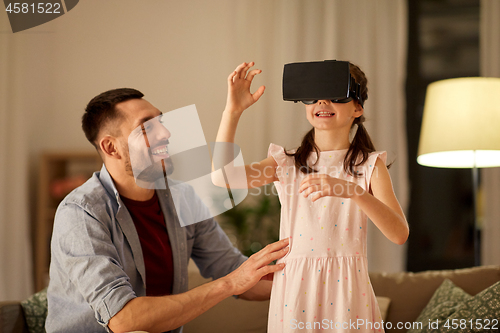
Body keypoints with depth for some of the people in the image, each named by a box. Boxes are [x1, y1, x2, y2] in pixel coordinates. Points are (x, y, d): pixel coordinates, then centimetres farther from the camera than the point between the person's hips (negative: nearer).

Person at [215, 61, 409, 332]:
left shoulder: (369, 166, 0)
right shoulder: (287, 164, 6)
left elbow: (400, 233, -14)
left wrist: (351, 190, -29)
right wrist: (233, 110, -14)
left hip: (346, 290, -1)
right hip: (295, 289, 1)